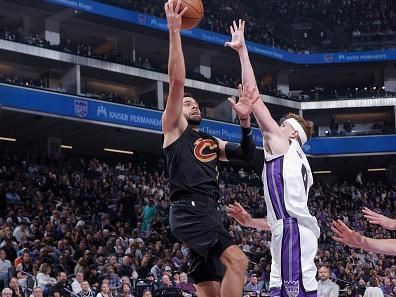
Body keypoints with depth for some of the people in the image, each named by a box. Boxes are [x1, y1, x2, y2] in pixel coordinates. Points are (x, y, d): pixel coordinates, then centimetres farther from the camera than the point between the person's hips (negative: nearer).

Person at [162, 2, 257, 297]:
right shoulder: (174, 127, 9)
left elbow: (248, 155, 21)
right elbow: (177, 81, -3)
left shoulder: (213, 143, 29)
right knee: (236, 260, -25)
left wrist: (245, 121, 6)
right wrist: (174, 30, -9)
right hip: (188, 210, -8)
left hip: (209, 212, 8)